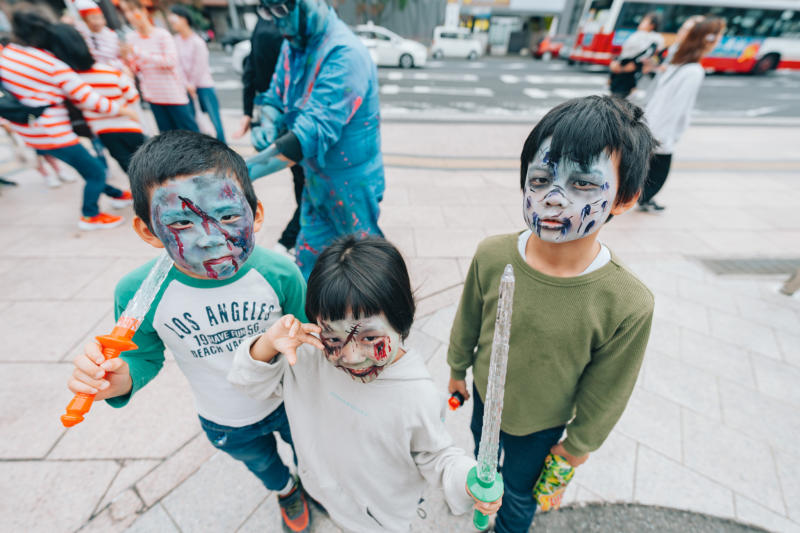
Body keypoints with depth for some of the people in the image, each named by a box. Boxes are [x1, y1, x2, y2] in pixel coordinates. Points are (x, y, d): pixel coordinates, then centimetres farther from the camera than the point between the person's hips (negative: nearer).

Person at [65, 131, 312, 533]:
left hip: (290, 401, -1)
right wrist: (120, 379, -30)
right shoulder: (139, 293, -29)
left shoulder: (279, 273, -31)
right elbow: (145, 356, -12)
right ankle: (286, 491, 73)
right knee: (262, 464, 35)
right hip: (225, 424, 2)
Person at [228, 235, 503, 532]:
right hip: (322, 490, 4)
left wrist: (468, 482, -36)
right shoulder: (309, 356, -25)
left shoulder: (417, 398, -34)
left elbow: (435, 457, -16)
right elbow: (253, 383, -10)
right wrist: (267, 344, -30)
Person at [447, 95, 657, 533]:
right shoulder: (492, 255, -27)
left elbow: (604, 393, -15)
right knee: (482, 452, 35)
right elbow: (468, 320, -9)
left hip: (541, 425, -2)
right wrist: (457, 369, 6)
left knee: (519, 493, 29)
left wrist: (579, 444, -1)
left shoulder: (628, 305, -32)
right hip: (484, 396, 2)